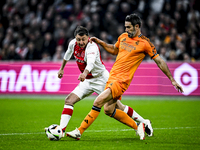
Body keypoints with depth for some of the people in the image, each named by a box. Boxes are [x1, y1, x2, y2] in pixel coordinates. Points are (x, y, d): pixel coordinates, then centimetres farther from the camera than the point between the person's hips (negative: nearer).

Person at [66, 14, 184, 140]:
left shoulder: (145, 43, -7)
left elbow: (160, 62, -3)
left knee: (98, 102, -18)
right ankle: (137, 126, 19)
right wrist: (100, 42, 17)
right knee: (108, 110, 4)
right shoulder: (123, 37, 13)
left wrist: (172, 80, -3)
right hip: (112, 76, 8)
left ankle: (79, 131, -14)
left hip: (122, 80, -8)